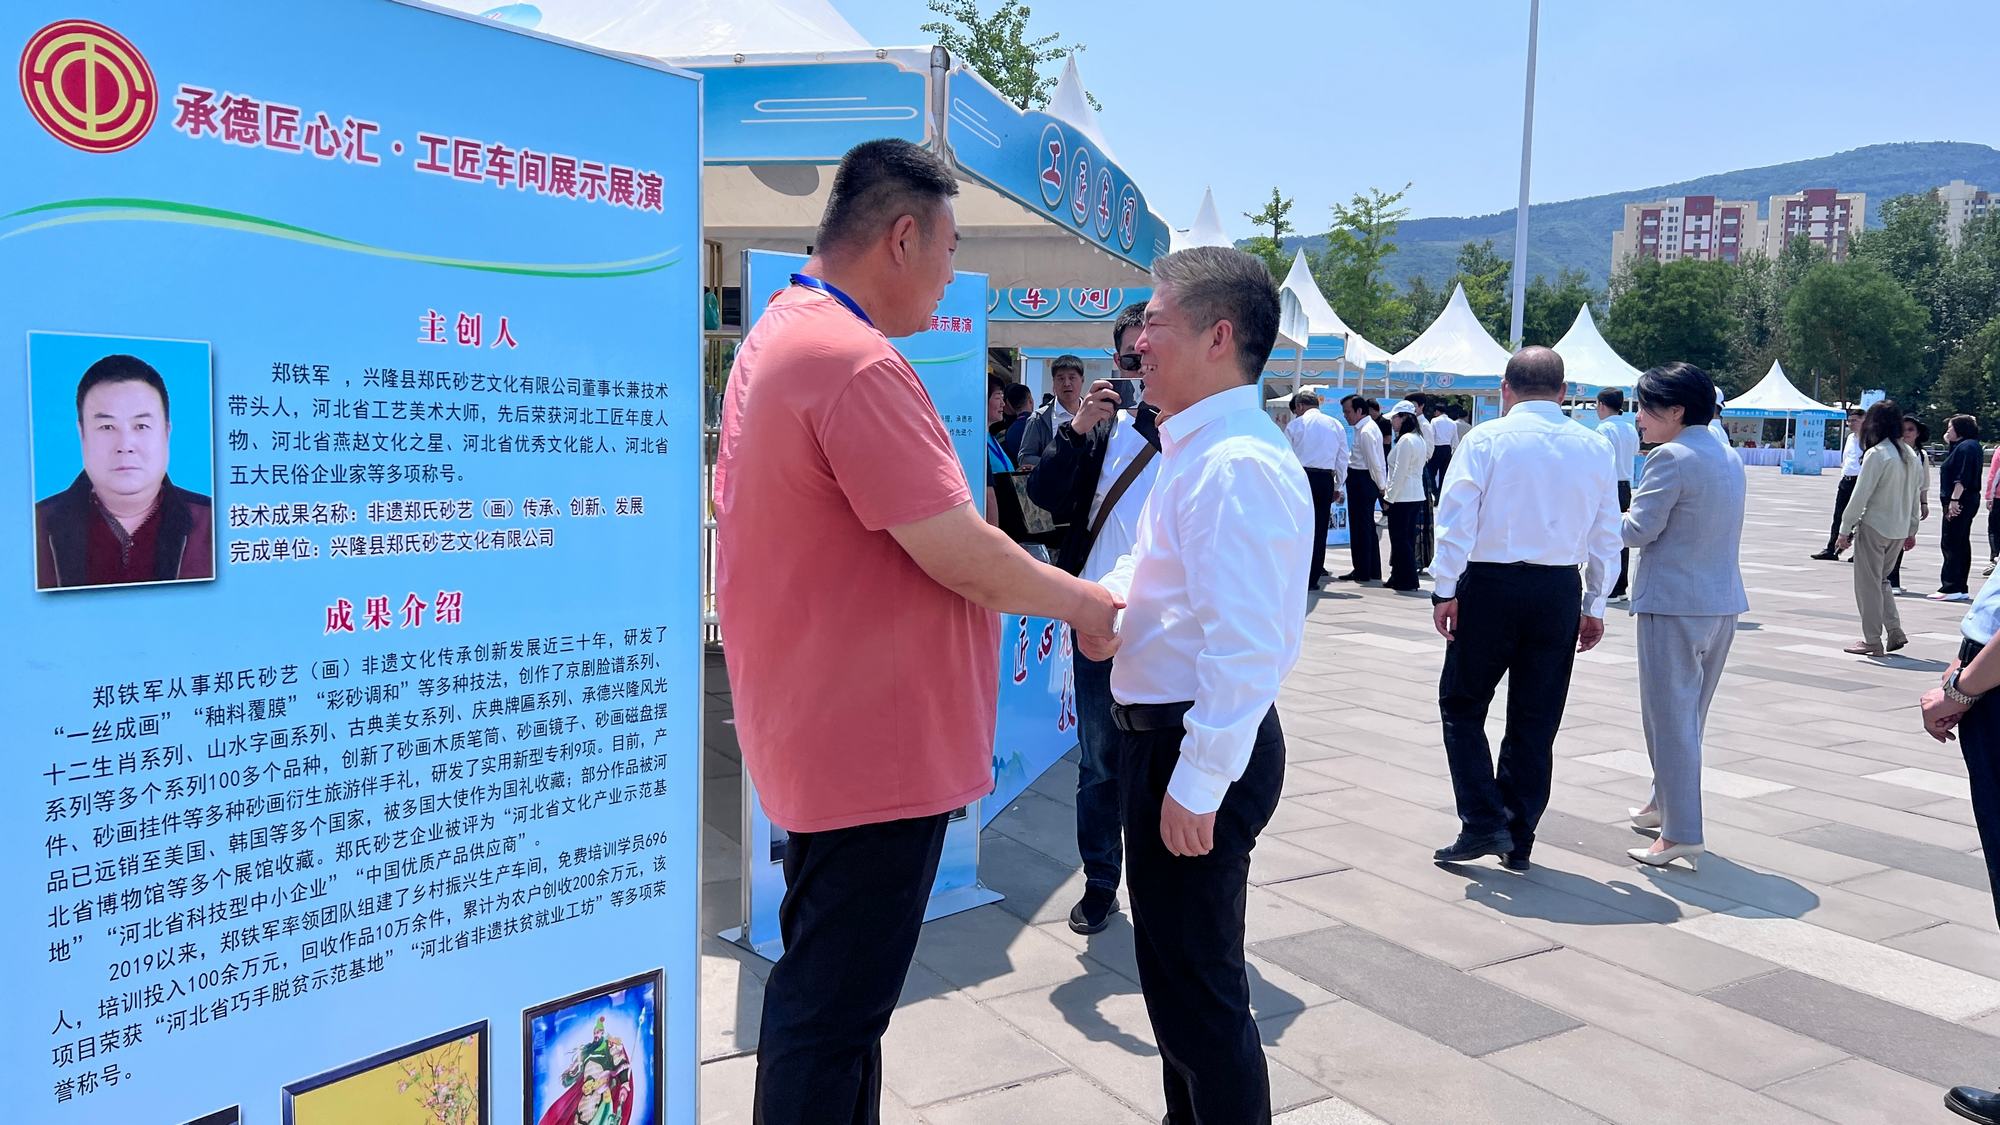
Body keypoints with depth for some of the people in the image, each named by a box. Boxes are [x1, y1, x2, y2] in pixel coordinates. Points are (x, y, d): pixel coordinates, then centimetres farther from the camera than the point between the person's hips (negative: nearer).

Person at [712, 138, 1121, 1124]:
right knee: (834, 1013, 2)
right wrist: (1081, 601, -5)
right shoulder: (856, 361, -22)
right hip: (875, 744, -10)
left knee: (827, 992, 22)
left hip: (819, 731, 10)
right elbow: (960, 555, -23)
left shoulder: (775, 336, 11)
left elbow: (734, 501, 19)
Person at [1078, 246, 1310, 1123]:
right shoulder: (1192, 448, 11)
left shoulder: (1235, 465, -22)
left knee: (1196, 989, 2)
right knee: (1177, 968, 25)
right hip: (1161, 730, 11)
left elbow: (1244, 644, -28)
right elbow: (1155, 570, 21)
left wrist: (1197, 784, -25)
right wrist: (1103, 599, -1)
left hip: (1199, 748, -11)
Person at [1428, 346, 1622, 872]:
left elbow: (1456, 518, -11)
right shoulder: (1595, 448, 7)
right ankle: (1518, 842, 17)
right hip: (1560, 591, 4)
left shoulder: (1485, 439, -4)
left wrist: (1446, 591, -7)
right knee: (1536, 721, 10)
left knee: (1463, 705, 11)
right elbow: (1607, 535, 8)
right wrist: (1595, 605, 15)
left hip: (1491, 585, -3)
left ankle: (1483, 823, 2)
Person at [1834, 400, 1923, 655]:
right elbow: (1915, 495, 13)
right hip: (1899, 530, 7)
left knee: (1868, 584, 2)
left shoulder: (1876, 454, -15)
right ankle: (1895, 631, 12)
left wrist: (1844, 530, -9)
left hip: (1873, 528, -7)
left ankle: (1873, 641, 6)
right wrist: (1911, 531, 20)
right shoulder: (1911, 456, 7)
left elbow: (1860, 496, -15)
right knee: (1881, 581, 20)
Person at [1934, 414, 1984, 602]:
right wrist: (1949, 443, 17)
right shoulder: (1964, 446, 17)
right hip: (1964, 503, 11)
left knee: (1950, 544, -10)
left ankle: (1951, 588, -10)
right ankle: (1961, 589, 17)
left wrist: (1954, 500, -26)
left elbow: (1962, 477, -22)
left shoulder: (1966, 447, -14)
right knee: (1961, 544, 12)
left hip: (1959, 503, -11)